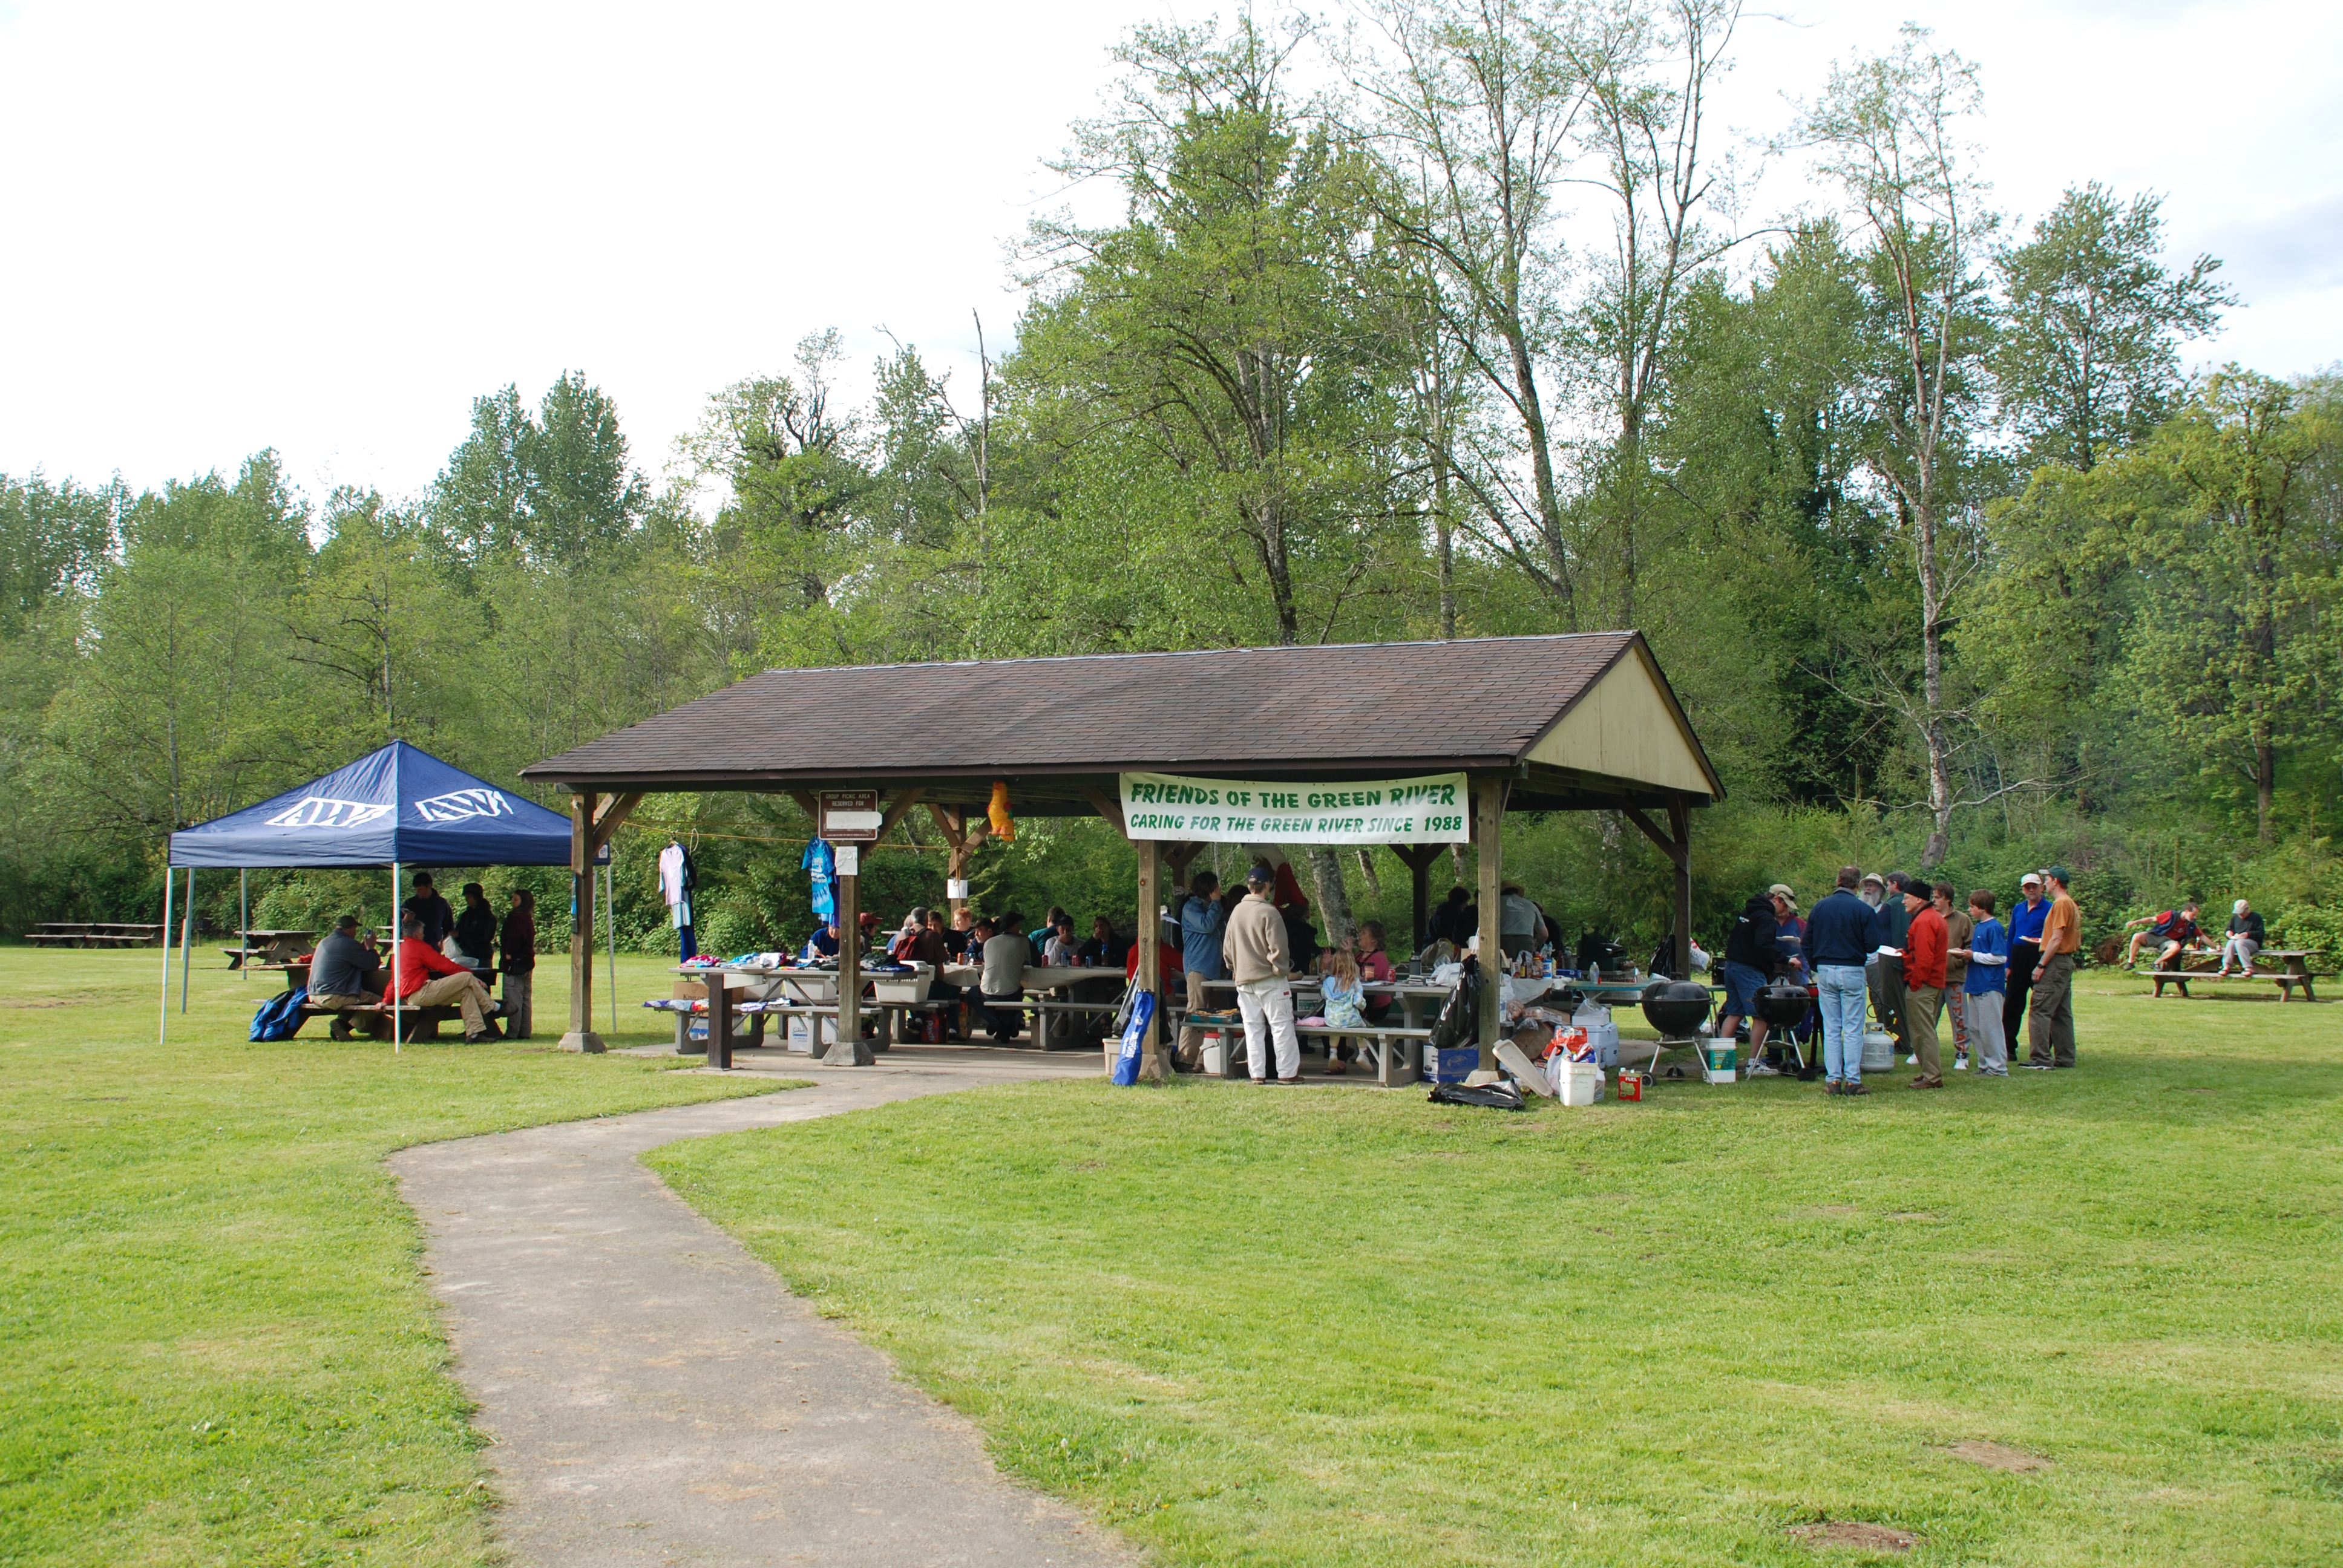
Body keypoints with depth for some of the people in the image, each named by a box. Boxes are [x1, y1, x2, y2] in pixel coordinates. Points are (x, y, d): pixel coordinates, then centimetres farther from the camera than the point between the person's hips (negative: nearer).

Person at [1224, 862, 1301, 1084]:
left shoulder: (1237, 912, 6)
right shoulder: (1269, 912, -14)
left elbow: (1227, 949, 12)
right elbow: (1278, 948, -16)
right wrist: (1282, 970, -3)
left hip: (1244, 980, 6)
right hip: (1270, 979, -6)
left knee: (1253, 1028, 9)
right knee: (1282, 1026, 1)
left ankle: (1257, 1074, 9)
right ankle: (1287, 1072, 1)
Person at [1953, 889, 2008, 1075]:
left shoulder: (1994, 928, -13)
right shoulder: (1978, 927, 14)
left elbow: (2000, 957, -19)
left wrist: (1974, 956, -14)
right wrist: (1967, 953, 5)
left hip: (1989, 987, -9)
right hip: (1975, 985, 9)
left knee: (1990, 1029, -5)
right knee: (1974, 1029, 12)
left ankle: (1998, 1067, 2)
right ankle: (1985, 1065, 19)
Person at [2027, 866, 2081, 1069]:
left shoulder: (2061, 903, -14)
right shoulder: (2072, 904, 17)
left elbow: (2057, 939, -20)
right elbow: (2078, 941, 20)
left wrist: (2041, 965, -19)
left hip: (2055, 962, -10)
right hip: (2067, 961, 10)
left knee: (2041, 1011, -10)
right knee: (2062, 1013, 12)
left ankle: (2041, 1059, -14)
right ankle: (2065, 1058, 14)